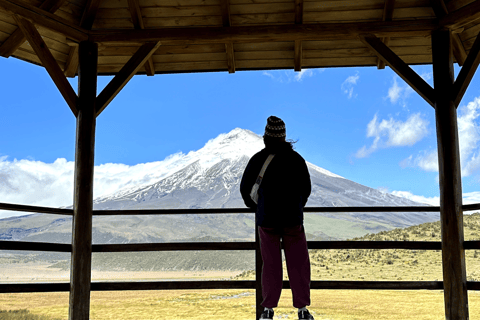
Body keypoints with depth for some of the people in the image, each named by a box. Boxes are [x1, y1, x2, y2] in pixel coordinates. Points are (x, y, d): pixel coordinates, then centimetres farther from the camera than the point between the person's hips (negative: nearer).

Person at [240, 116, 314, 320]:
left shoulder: (258, 159, -5)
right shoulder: (296, 159, -3)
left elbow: (245, 188, 3)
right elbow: (306, 189, 7)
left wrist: (255, 207, 21)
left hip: (266, 220, 1)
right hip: (293, 219, 0)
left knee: (270, 265, 10)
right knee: (298, 265, 8)